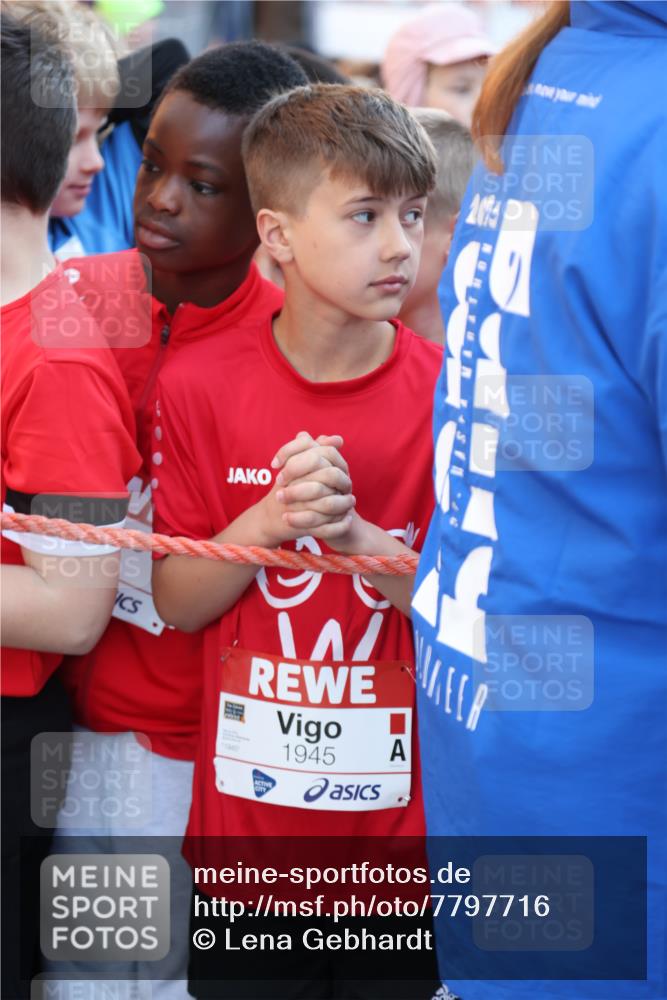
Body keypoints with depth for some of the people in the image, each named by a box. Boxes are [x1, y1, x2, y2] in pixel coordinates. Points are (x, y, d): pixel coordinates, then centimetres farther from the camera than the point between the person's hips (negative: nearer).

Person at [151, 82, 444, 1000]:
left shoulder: (449, 396, -6)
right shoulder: (200, 389, -3)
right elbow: (174, 601, 0)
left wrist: (353, 533, -21)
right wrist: (269, 521, -17)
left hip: (400, 811, 0)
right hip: (246, 813, 1)